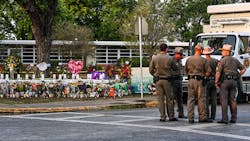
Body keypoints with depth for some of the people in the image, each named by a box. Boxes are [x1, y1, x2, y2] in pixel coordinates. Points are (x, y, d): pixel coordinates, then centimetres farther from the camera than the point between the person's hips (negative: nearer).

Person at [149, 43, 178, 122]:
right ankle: (171, 116, 9)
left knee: (161, 99, 5)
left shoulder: (154, 58, -1)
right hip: (167, 80, -2)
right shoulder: (169, 59, -7)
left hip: (158, 80, 2)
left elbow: (151, 70, 1)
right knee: (169, 99, 5)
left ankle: (162, 117, 3)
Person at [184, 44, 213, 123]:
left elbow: (186, 71, 12)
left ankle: (190, 118, 3)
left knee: (190, 99, 6)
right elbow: (208, 72, -4)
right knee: (201, 99, 3)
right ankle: (202, 117, 7)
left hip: (190, 80, 3)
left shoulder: (188, 59, 5)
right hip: (199, 81, -3)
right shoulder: (203, 60, -4)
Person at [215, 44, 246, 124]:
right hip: (234, 82, 6)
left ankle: (224, 119, -8)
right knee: (233, 100, 8)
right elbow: (243, 69, 17)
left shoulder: (222, 61, -7)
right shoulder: (235, 60, 12)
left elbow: (218, 72, -15)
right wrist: (238, 76, 15)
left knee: (224, 101, -4)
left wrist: (216, 82, -6)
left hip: (224, 81, -6)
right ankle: (234, 118, 8)